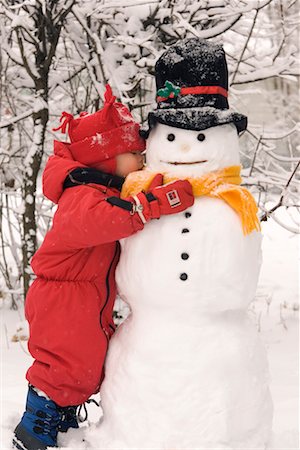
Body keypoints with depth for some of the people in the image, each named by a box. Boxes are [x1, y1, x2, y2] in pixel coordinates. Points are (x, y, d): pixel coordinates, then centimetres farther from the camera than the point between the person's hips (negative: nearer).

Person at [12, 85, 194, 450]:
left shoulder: (110, 191, 11)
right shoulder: (82, 196, -25)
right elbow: (97, 219, -47)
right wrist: (155, 203, -52)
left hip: (90, 308, 10)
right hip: (63, 306, -10)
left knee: (87, 367, 21)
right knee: (67, 368, 1)